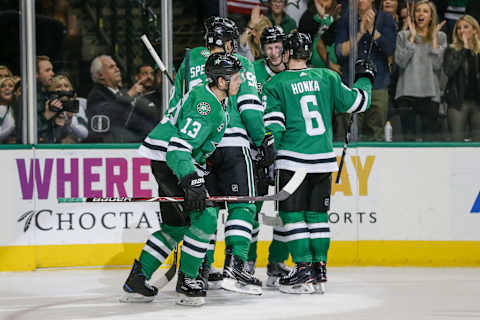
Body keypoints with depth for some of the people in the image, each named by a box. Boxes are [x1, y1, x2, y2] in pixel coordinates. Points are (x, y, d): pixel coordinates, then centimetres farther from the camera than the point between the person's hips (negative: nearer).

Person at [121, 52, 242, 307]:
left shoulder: (216, 100, 9)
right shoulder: (204, 104, -23)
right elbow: (179, 145, -30)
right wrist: (192, 181, -38)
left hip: (173, 162, 11)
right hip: (169, 162, -11)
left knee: (175, 226, 15)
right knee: (205, 216, -17)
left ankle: (136, 281, 20)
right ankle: (186, 281, -8)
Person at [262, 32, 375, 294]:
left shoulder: (275, 85, -3)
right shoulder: (327, 78, 5)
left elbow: (273, 127, -8)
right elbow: (355, 102, 10)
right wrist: (364, 79, 28)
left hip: (293, 159, -4)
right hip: (323, 158, 4)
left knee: (293, 214, 1)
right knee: (317, 214, 10)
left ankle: (304, 271, -5)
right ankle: (319, 270, 9)